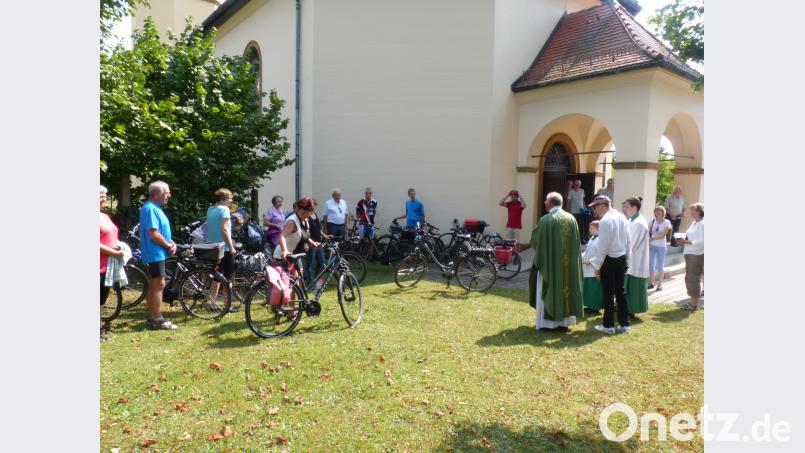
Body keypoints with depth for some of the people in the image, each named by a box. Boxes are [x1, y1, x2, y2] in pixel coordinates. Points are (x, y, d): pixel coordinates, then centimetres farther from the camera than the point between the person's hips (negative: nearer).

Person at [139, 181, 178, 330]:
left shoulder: (155, 208, 15)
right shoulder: (150, 209, -17)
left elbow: (162, 231, 20)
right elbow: (153, 234, -24)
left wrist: (171, 243, 4)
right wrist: (169, 246, -12)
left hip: (158, 253, 10)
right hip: (155, 253, -10)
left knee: (153, 286, 13)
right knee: (159, 285, -7)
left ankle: (152, 317, 21)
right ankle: (157, 320, -2)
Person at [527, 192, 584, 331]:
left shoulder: (546, 220, -14)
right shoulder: (571, 219, 2)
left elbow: (534, 240, -7)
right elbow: (576, 243, 7)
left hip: (550, 262, -5)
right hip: (569, 263, 5)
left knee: (549, 291, 4)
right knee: (565, 287, 13)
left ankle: (548, 322, 8)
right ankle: (564, 321, 20)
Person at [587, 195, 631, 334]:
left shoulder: (605, 221, -18)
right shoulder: (622, 217, 6)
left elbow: (602, 246, -19)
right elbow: (628, 241, 11)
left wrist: (597, 265, -11)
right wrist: (626, 258, 19)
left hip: (609, 260, -7)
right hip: (622, 258, 7)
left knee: (608, 293, 3)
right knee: (621, 292, 14)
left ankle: (608, 325, 11)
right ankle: (624, 324, 20)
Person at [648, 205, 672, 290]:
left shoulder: (666, 222, -6)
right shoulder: (652, 220, 3)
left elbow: (663, 235, -13)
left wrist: (652, 238, -18)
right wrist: (648, 242, -9)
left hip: (661, 246, -3)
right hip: (652, 246, 3)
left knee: (660, 265, 3)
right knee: (650, 264, 6)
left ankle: (660, 284, 9)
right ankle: (651, 283, 15)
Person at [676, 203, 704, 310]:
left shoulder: (702, 224, -14)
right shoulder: (694, 223, 15)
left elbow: (702, 241, -21)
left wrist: (687, 242, -22)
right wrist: (684, 240, 3)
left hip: (697, 255, -9)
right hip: (690, 254, 9)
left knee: (693, 278, -3)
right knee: (690, 277, 14)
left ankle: (694, 303, 5)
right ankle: (693, 301, 23)